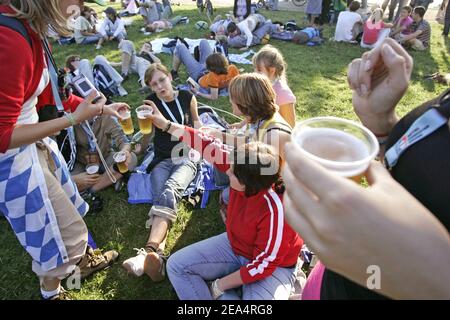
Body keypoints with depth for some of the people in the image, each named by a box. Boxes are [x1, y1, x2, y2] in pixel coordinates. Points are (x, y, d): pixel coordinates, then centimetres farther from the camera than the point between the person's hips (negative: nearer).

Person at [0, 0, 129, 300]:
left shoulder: (28, 26, -2)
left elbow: (48, 94, 10)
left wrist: (103, 108, 13)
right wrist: (74, 119, -27)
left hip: (34, 141, 8)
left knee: (66, 207, 26)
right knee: (64, 227, 10)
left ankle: (83, 260, 54)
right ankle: (52, 292, 41)